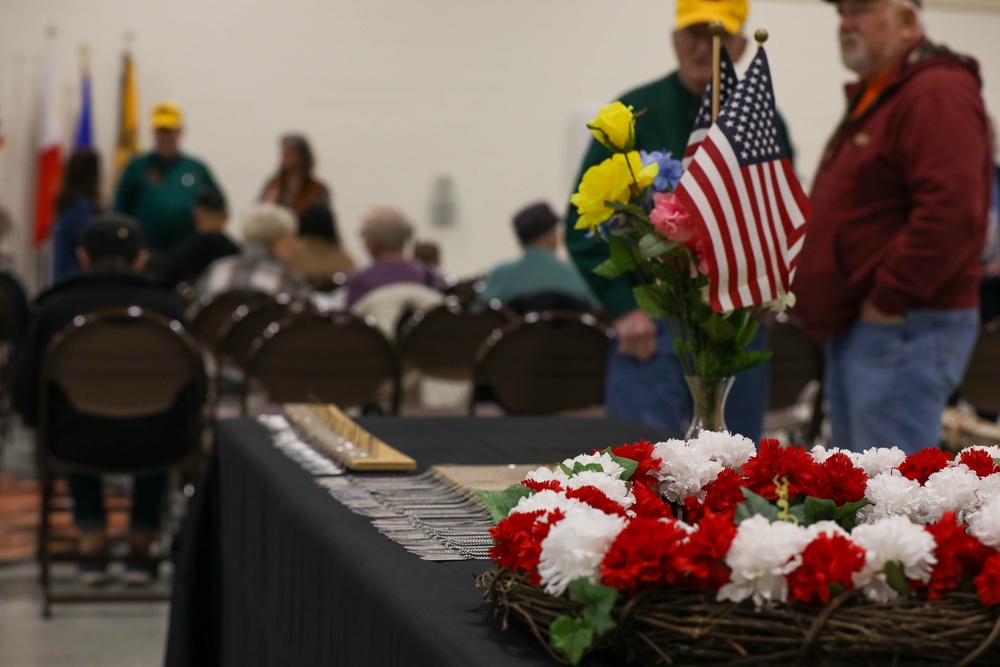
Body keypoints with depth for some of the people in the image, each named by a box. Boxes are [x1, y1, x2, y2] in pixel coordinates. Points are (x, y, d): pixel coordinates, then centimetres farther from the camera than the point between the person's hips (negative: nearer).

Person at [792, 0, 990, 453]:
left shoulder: (937, 94, -14)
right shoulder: (872, 98, 20)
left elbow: (950, 213, -26)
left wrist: (886, 300, -21)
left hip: (903, 329, -11)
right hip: (853, 330, 11)